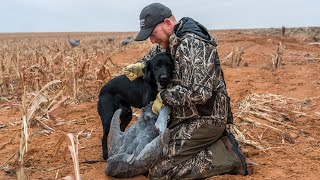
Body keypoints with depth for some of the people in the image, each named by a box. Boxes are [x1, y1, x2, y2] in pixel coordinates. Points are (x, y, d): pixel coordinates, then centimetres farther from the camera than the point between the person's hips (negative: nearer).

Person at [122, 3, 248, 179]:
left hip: (205, 119, -10)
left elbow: (199, 92, -32)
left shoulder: (193, 44, -23)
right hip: (185, 115, 10)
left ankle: (227, 155, -5)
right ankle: (216, 142, 14)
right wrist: (141, 66, 2)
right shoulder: (172, 40, 5)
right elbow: (155, 53, 25)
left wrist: (164, 97, -18)